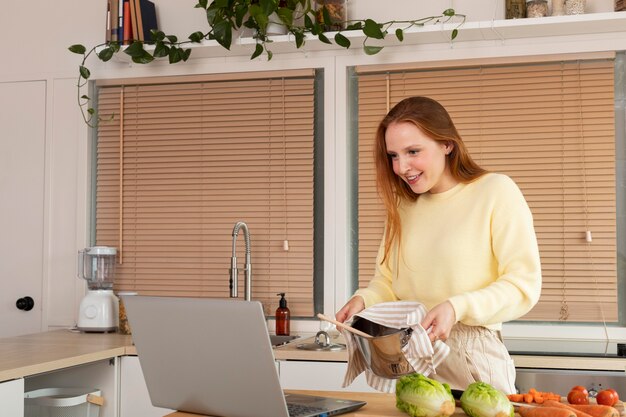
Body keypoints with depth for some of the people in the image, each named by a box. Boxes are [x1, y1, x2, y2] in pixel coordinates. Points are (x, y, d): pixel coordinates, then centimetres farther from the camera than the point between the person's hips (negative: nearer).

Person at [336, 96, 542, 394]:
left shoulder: (496, 191, -7)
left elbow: (524, 285, -11)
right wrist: (363, 300, -7)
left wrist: (457, 308, -23)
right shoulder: (402, 206, 12)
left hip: (473, 361, -5)